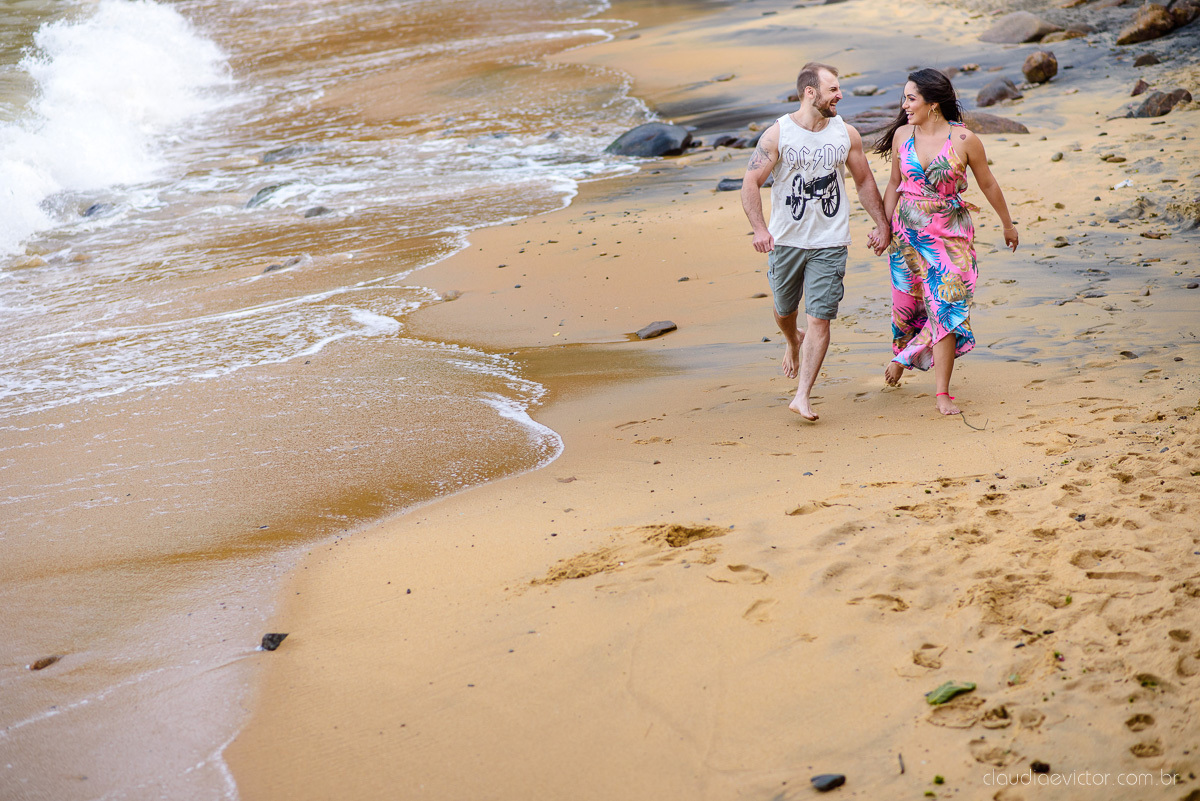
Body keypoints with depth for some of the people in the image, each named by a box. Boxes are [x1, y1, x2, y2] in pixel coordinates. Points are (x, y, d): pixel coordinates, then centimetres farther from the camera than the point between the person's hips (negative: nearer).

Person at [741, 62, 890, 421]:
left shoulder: (846, 134, 2)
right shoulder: (778, 134, -7)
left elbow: (865, 182, 15)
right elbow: (750, 183, -10)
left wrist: (882, 225, 11)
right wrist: (759, 228, -24)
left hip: (829, 243, 0)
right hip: (785, 240, 0)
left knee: (820, 318, -9)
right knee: (784, 311, 17)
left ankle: (802, 397, -5)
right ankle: (794, 342, 54)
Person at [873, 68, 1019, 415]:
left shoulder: (964, 140, -10)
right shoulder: (902, 135, -1)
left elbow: (988, 184, 2)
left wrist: (1008, 224, 12)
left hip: (949, 234, -3)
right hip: (907, 231, 3)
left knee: (946, 307, -8)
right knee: (907, 302, 13)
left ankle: (943, 394, -3)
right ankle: (901, 355, 45)